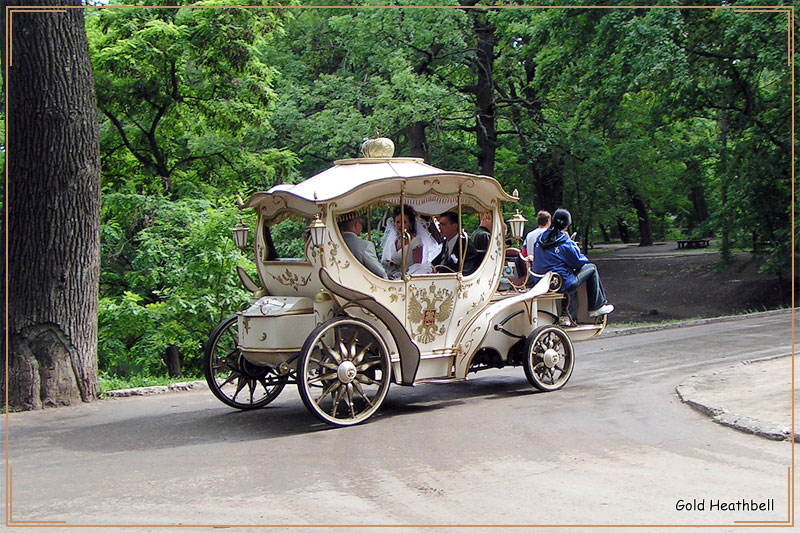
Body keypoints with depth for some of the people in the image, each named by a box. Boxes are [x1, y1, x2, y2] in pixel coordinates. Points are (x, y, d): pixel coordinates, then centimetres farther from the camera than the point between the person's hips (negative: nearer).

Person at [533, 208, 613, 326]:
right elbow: (579, 263, -6)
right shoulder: (565, 243, -16)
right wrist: (573, 244, 12)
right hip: (562, 284, -7)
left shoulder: (540, 238, 3)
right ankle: (597, 306, 22)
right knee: (591, 268, 12)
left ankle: (567, 316, 26)